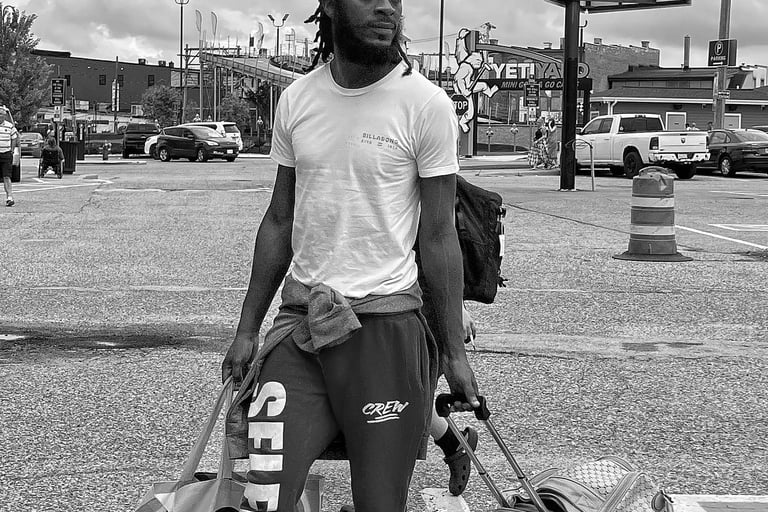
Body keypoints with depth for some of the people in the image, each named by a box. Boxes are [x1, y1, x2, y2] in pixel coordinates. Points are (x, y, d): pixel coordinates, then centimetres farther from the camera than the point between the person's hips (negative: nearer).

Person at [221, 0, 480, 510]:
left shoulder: (427, 104, -5)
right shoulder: (296, 99, 7)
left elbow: (438, 236, -3)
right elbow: (279, 221, 13)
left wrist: (455, 354, -4)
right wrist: (247, 330, 13)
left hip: (384, 321, -3)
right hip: (300, 319, 3)